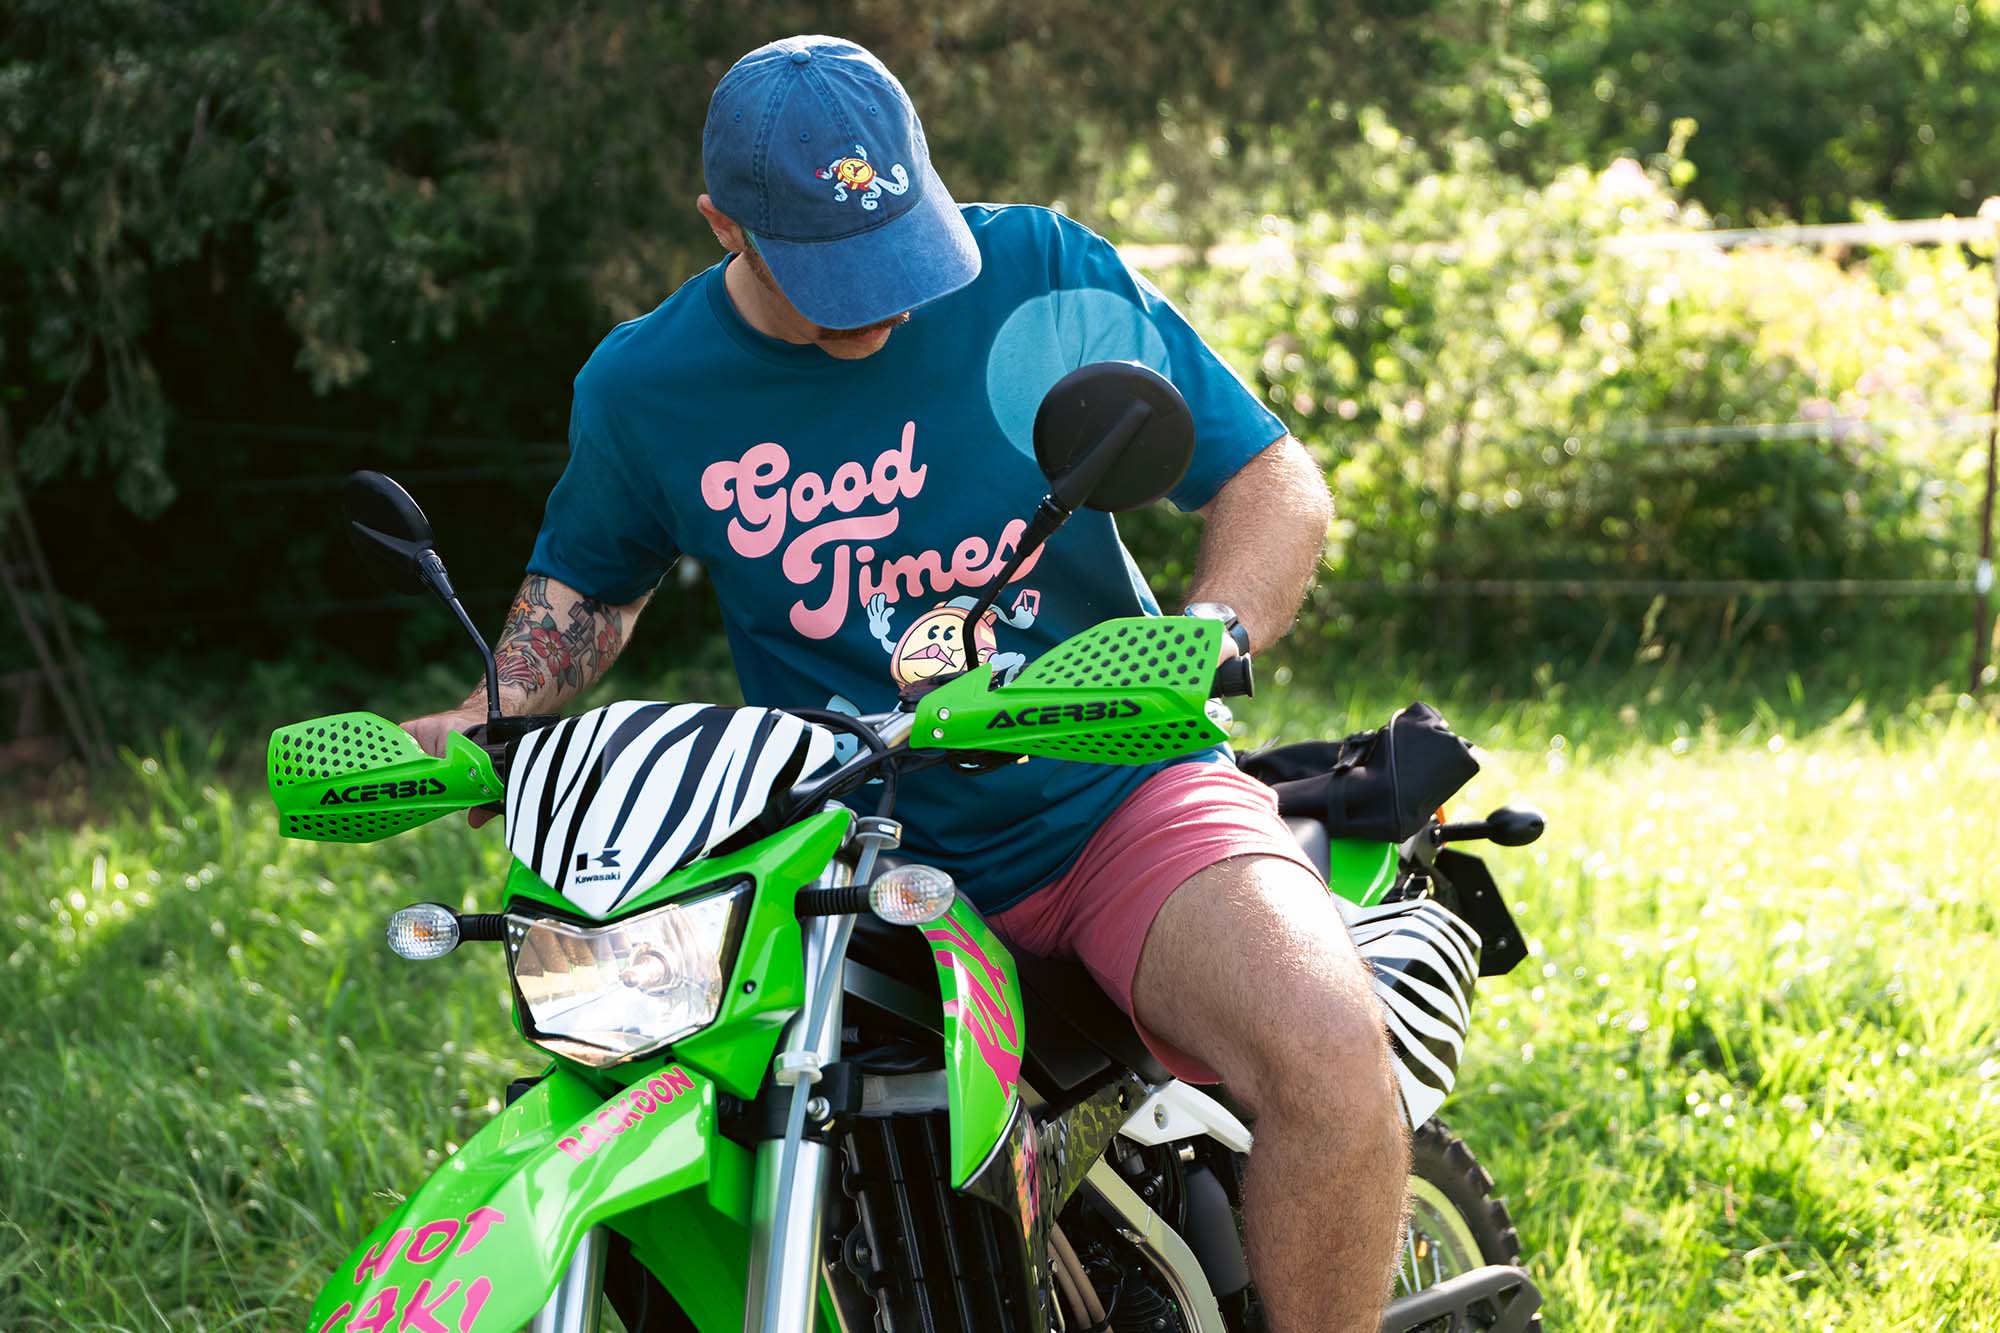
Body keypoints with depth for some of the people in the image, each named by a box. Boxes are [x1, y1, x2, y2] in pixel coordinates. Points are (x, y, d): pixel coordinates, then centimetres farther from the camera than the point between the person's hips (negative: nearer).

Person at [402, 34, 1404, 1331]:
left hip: (1118, 797, -2)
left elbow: (1276, 477, 0)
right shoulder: (642, 386, 1)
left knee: (1329, 1048, -31)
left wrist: (1211, 634, -19)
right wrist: (485, 716, 3)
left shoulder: (1044, 273, -5)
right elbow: (589, 583, 21)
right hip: (857, 850, 2)